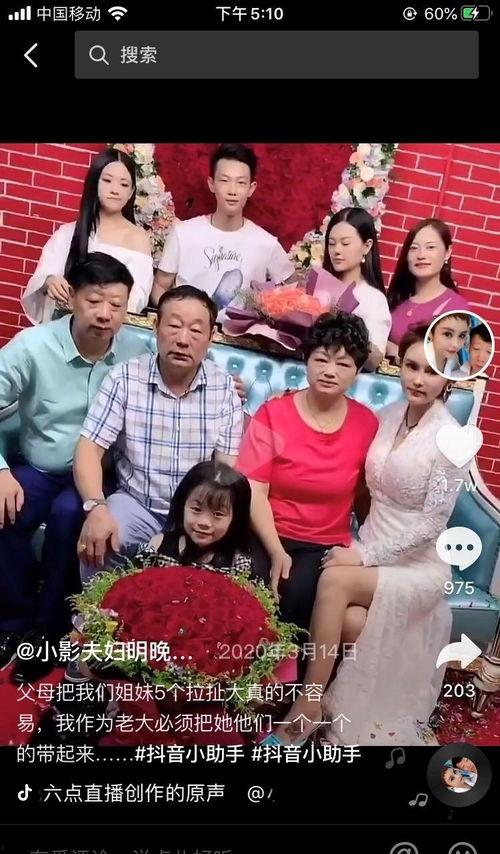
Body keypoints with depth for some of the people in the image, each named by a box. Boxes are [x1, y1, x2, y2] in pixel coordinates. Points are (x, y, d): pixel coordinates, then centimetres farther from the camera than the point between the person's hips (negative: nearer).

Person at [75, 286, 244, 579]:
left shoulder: (226, 388, -3)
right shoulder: (124, 378, -6)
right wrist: (96, 507, -27)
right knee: (96, 543, -28)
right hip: (137, 504, 0)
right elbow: (90, 448, -9)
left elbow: (228, 466, -5)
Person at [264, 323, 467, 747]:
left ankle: (307, 711, -15)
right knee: (348, 621, -27)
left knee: (333, 581, -28)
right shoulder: (388, 416, 4)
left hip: (418, 566, -4)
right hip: (372, 554, 4)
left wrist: (366, 556, -18)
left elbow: (433, 523, -16)